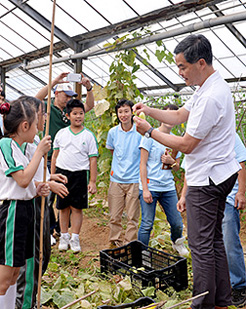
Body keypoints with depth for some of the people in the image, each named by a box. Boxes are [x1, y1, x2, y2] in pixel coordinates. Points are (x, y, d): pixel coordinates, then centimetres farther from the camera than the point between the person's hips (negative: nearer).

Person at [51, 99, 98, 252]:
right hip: (62, 173, 2)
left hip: (79, 174, -2)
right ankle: (64, 236, 22)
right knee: (63, 207, 8)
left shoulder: (89, 136, 1)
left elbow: (93, 159, 1)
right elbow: (55, 155, 13)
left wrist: (93, 182, -3)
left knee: (77, 207, 1)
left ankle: (75, 238, 12)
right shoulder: (61, 133, 7)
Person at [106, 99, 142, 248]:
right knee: (114, 216, 8)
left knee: (132, 217, 2)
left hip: (134, 180, -2)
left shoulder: (140, 132, -6)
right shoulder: (113, 132, 3)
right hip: (116, 179, 3)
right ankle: (114, 243, 22)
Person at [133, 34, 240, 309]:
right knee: (214, 239, 17)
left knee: (201, 245, -2)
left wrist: (149, 131, -11)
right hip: (217, 175, 11)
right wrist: (149, 110, 5)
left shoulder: (211, 97, -23)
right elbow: (179, 116, 18)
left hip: (206, 179, -11)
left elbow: (186, 145, -20)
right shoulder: (209, 87, 11)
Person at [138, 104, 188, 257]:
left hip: (169, 188, 4)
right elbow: (143, 164, -5)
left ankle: (177, 242, 36)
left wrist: (172, 162, -5)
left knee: (177, 223, 7)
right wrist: (145, 189, -11)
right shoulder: (150, 136, -2)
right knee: (147, 225, -4)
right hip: (150, 186, -4)